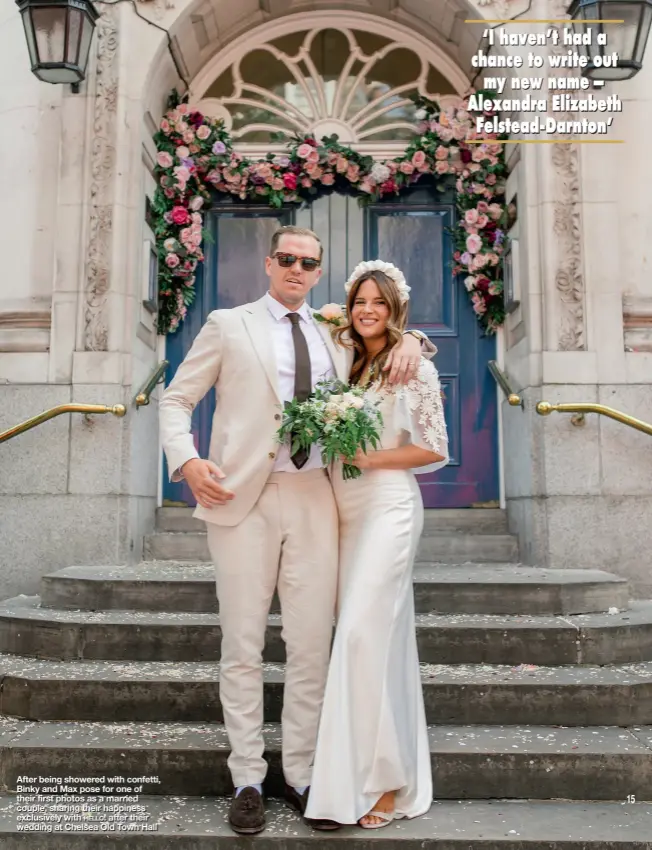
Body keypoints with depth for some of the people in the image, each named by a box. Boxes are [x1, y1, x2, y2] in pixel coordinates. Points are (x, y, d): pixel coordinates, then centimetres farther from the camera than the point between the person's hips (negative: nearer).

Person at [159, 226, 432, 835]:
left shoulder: (335, 335, 16)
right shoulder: (228, 326, 8)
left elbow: (382, 326, 32)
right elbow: (175, 400, 8)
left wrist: (408, 341, 6)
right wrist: (186, 461, -11)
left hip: (314, 498, 3)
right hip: (244, 499, -2)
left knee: (311, 646, 5)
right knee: (242, 646, 4)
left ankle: (301, 775, 21)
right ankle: (247, 781, 18)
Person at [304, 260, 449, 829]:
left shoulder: (416, 369, -2)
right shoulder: (347, 364, 14)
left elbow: (435, 450, -4)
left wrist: (372, 458, -12)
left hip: (388, 507, -5)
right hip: (344, 509, 6)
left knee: (365, 633, -10)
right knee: (374, 636, 10)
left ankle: (386, 780, 4)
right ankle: (370, 772, 22)